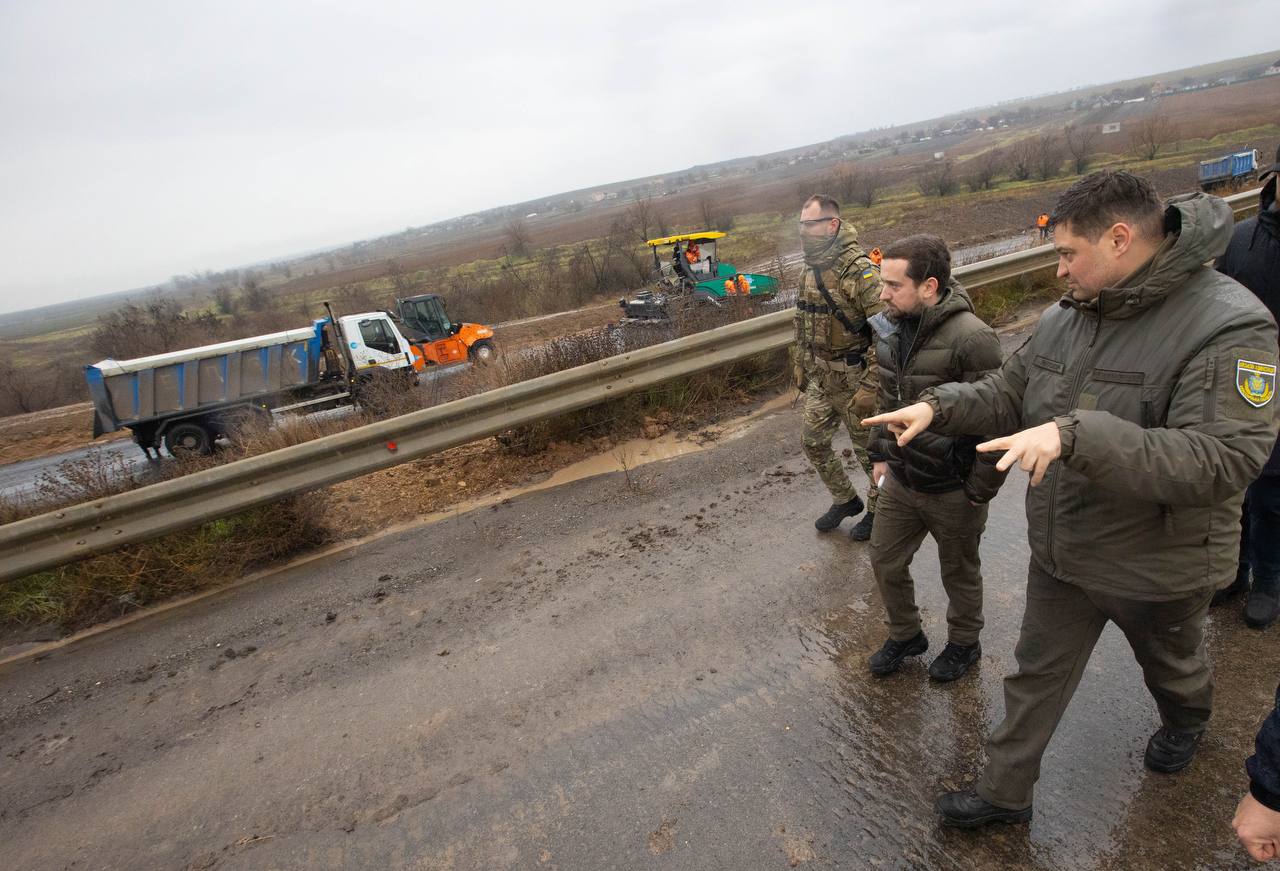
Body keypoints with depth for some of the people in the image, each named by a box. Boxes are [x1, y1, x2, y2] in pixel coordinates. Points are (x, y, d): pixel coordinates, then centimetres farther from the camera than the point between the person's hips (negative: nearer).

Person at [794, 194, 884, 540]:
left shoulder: (859, 269, -21)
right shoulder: (809, 270, 4)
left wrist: (870, 386, -25)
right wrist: (800, 367, 17)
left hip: (854, 380, -8)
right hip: (821, 379, 8)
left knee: (868, 449, 10)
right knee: (813, 441, 16)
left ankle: (878, 509, 33)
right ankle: (845, 500, 37)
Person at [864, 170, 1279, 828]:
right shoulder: (1064, 318, -5)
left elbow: (1222, 459, -34)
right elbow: (1006, 395, 3)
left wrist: (1074, 434, -44)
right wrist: (937, 407, -15)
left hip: (1158, 567, -4)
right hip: (1059, 553, 5)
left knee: (1170, 666, 28)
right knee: (1037, 675, 16)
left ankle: (1186, 720, 63)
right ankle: (1004, 792, 33)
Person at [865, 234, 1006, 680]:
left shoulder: (971, 338, -24)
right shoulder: (890, 328, -2)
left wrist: (979, 494, -16)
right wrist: (880, 453, 14)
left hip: (951, 492, -6)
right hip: (899, 480, 6)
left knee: (959, 574, 17)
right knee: (885, 561, 18)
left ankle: (964, 644, 45)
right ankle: (905, 635, 44)